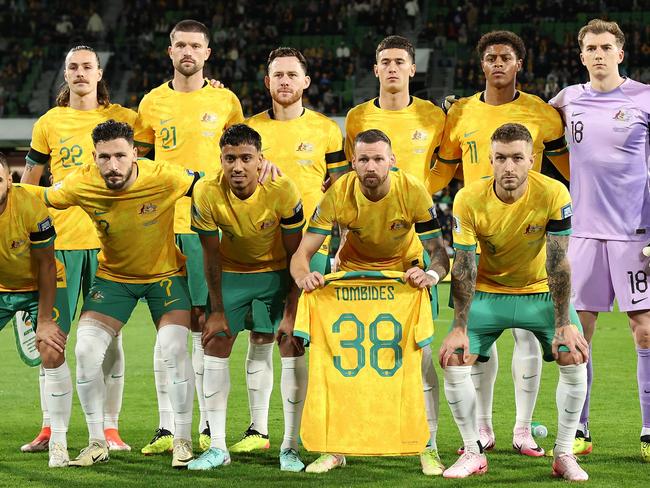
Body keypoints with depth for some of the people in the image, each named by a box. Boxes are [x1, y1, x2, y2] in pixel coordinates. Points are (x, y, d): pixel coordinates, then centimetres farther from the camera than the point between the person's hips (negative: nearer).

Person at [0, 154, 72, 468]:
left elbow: (45, 266, -18)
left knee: (52, 353, -18)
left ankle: (58, 441, -8)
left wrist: (44, 321, -16)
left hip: (40, 284, -3)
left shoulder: (31, 208, -30)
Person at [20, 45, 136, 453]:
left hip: (108, 239, -1)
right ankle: (49, 428, 9)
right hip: (59, 239, 1)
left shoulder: (121, 118, 6)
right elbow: (27, 185, 14)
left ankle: (110, 428, 5)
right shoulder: (49, 124, 9)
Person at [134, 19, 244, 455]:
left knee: (205, 320, -2)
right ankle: (166, 427, 4)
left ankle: (209, 426, 3)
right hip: (162, 223, 1)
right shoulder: (152, 103, 8)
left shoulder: (225, 101, 5)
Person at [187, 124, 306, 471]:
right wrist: (217, 310, -7)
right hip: (232, 272, 2)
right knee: (215, 345, -4)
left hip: (277, 272, -2)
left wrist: (291, 313, -17)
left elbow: (294, 255, -17)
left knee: (292, 345, -11)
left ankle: (290, 447, -3)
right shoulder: (207, 194, -24)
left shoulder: (283, 191, -28)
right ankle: (217, 447, 3)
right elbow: (211, 255, -10)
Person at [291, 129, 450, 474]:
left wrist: (432, 274, -50)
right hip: (354, 269, 1)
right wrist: (304, 275, -52)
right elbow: (302, 253, -28)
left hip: (405, 269, -1)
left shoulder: (414, 192, -29)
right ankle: (335, 448, 7)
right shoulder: (338, 195, -27)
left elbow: (438, 252, -26)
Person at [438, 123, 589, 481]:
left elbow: (557, 263, -20)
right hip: (488, 291, 1)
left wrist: (564, 324, -24)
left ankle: (564, 454, -3)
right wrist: (459, 328, -21)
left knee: (575, 361, -18)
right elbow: (464, 267, -15)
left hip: (542, 292, -1)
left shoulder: (553, 194, -23)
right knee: (454, 360, -15)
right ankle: (473, 453, 1)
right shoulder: (469, 200, -20)